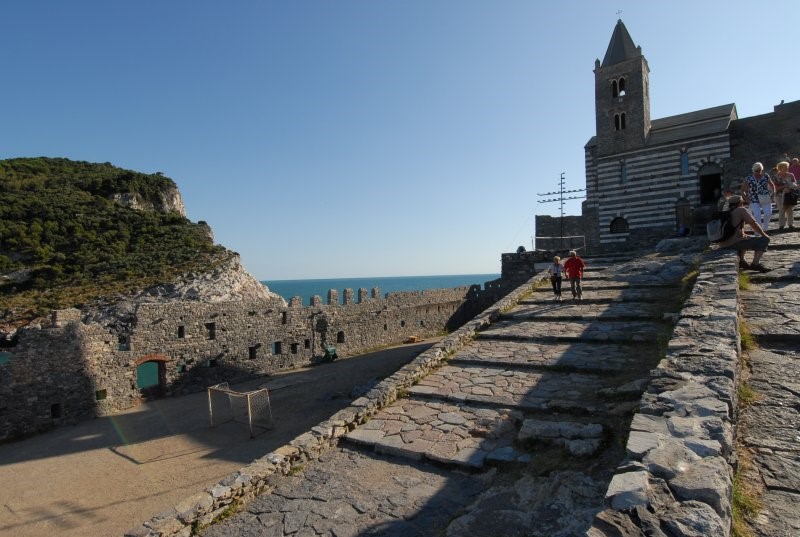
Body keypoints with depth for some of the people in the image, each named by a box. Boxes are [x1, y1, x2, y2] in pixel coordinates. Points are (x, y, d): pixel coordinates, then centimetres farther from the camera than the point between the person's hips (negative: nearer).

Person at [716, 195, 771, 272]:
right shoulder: (741, 210, 1)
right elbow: (754, 224, -4)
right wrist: (764, 235, 8)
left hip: (723, 245, 8)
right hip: (735, 243, -8)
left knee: (746, 238, 36)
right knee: (764, 240, 1)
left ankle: (741, 261, 26)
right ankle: (755, 264, -3)